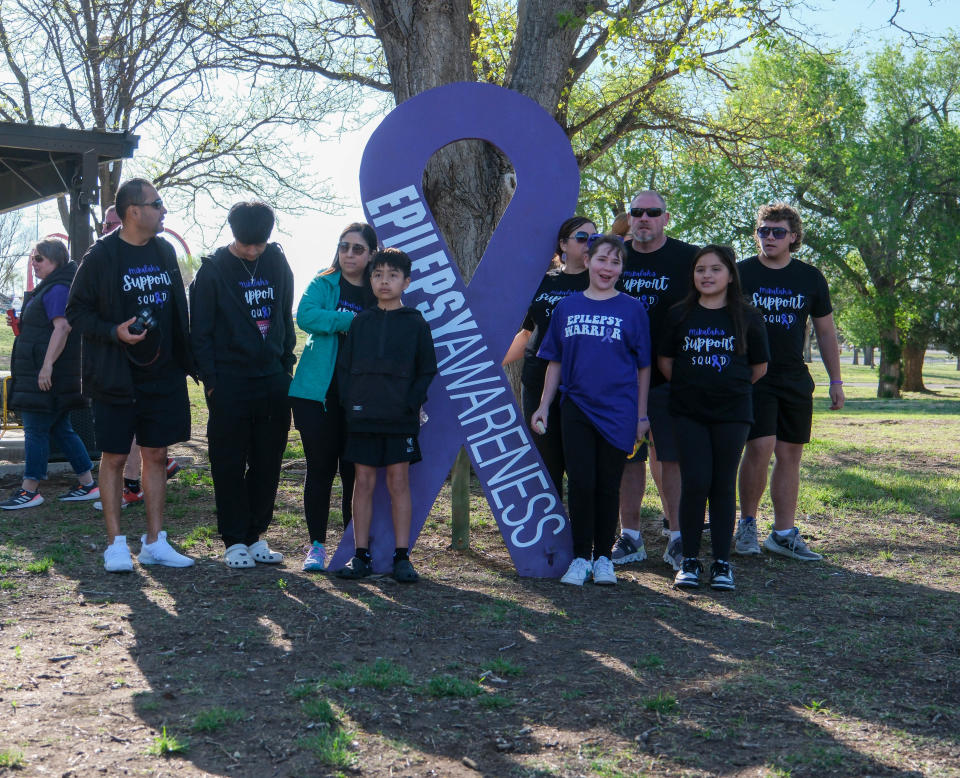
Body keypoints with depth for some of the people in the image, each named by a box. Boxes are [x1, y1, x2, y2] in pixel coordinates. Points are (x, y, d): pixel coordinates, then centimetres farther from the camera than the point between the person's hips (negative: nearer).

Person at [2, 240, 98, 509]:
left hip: (49, 375, -11)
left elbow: (62, 328, -24)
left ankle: (30, 490, -1)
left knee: (36, 429, -6)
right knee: (61, 429, 12)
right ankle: (88, 484, 15)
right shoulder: (49, 288, 19)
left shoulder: (58, 289, -14)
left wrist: (47, 365, -29)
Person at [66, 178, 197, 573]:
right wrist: (114, 332, -20)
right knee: (114, 457, 2)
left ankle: (154, 542, 16)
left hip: (162, 376, 5)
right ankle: (115, 544, 11)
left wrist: (186, 360, 11)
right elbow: (76, 312, -5)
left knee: (156, 456, 8)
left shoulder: (164, 251, 9)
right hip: (115, 378, -5)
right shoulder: (101, 256, -8)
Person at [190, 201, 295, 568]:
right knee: (229, 464, 0)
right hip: (229, 382, -4)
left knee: (268, 463, 7)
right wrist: (210, 380, -10)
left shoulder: (277, 263, 8)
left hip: (273, 382, 4)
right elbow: (200, 332, -4)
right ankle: (234, 541, 8)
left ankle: (255, 536, 18)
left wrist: (286, 365, 9)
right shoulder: (213, 270, -4)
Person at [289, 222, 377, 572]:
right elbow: (305, 315, -14)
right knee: (320, 468, 2)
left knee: (355, 472, 3)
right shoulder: (322, 284, 5)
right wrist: (349, 322, -18)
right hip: (318, 392, -1)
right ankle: (316, 545, 11)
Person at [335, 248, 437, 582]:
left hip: (400, 419, -2)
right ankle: (361, 555, 10)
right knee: (363, 482, 4)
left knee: (399, 483, 2)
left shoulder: (415, 323, 2)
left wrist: (411, 404, -7)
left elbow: (427, 370, 4)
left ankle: (402, 557, 7)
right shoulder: (360, 322, 8)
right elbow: (344, 366, 10)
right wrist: (349, 401, -1)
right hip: (362, 417, 2)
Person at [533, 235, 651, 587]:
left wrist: (641, 414, 2)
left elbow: (643, 366, 4)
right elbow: (555, 362, 12)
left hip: (617, 411, -1)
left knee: (608, 486, 5)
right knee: (580, 483, -1)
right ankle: (580, 558, 9)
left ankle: (603, 557, 17)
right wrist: (543, 406, 7)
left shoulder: (631, 310, 1)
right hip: (576, 408, 1)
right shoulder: (567, 308, 6)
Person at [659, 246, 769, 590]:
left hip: (732, 410, 0)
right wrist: (689, 386, 8)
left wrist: (731, 388, 10)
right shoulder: (679, 315, 4)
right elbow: (665, 361, 10)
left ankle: (722, 562, 11)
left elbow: (759, 366, 9)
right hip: (688, 411, 0)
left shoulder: (747, 317, 2)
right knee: (695, 482, -5)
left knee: (723, 484, 3)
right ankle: (690, 560, 7)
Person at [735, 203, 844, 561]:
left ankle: (784, 534, 13)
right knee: (760, 447, -16)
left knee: (790, 455, 5)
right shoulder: (740, 273, -1)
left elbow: (825, 332, 15)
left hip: (795, 380, 4)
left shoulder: (811, 278, 8)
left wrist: (835, 380, 12)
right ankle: (747, 524, 2)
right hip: (752, 377, -4)